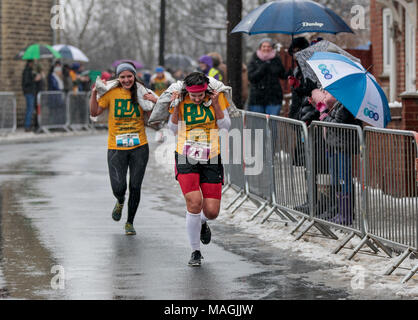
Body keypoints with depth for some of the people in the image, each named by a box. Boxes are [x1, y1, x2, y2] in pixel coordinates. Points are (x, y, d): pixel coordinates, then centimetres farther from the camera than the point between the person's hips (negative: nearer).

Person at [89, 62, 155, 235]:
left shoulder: (141, 93, 2)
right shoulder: (112, 93, -1)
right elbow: (94, 112, 0)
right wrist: (94, 93, -13)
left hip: (139, 147, 1)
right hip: (116, 148, -1)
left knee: (135, 187, 2)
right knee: (118, 187, -7)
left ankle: (130, 223, 20)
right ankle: (120, 202, 30)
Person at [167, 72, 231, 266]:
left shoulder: (217, 97, -3)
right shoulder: (181, 99, -2)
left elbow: (225, 126, -1)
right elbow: (173, 129, 3)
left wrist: (216, 104, -15)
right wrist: (175, 106, -12)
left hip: (211, 160, 1)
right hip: (186, 159, -1)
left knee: (212, 211, -3)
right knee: (194, 204, -17)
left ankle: (202, 223, 37)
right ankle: (195, 252, 0)